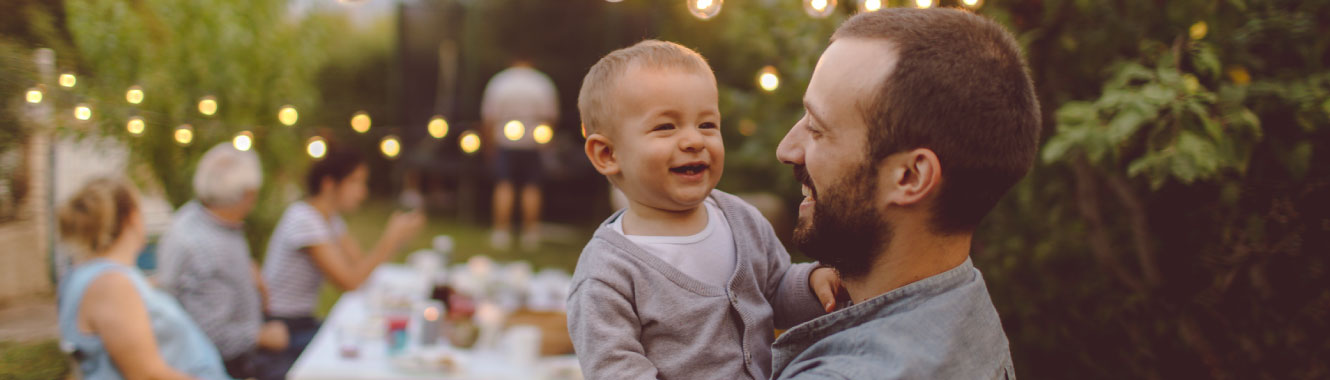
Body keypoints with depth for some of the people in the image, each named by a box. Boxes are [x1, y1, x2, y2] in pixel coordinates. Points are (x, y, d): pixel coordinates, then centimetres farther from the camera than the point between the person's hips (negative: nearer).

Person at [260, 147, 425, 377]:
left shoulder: (331, 218, 10)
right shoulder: (303, 219, -19)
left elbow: (361, 265, 6)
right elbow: (349, 282, -22)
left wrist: (397, 238, -7)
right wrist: (390, 239, -19)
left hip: (303, 323, 9)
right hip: (282, 330, -9)